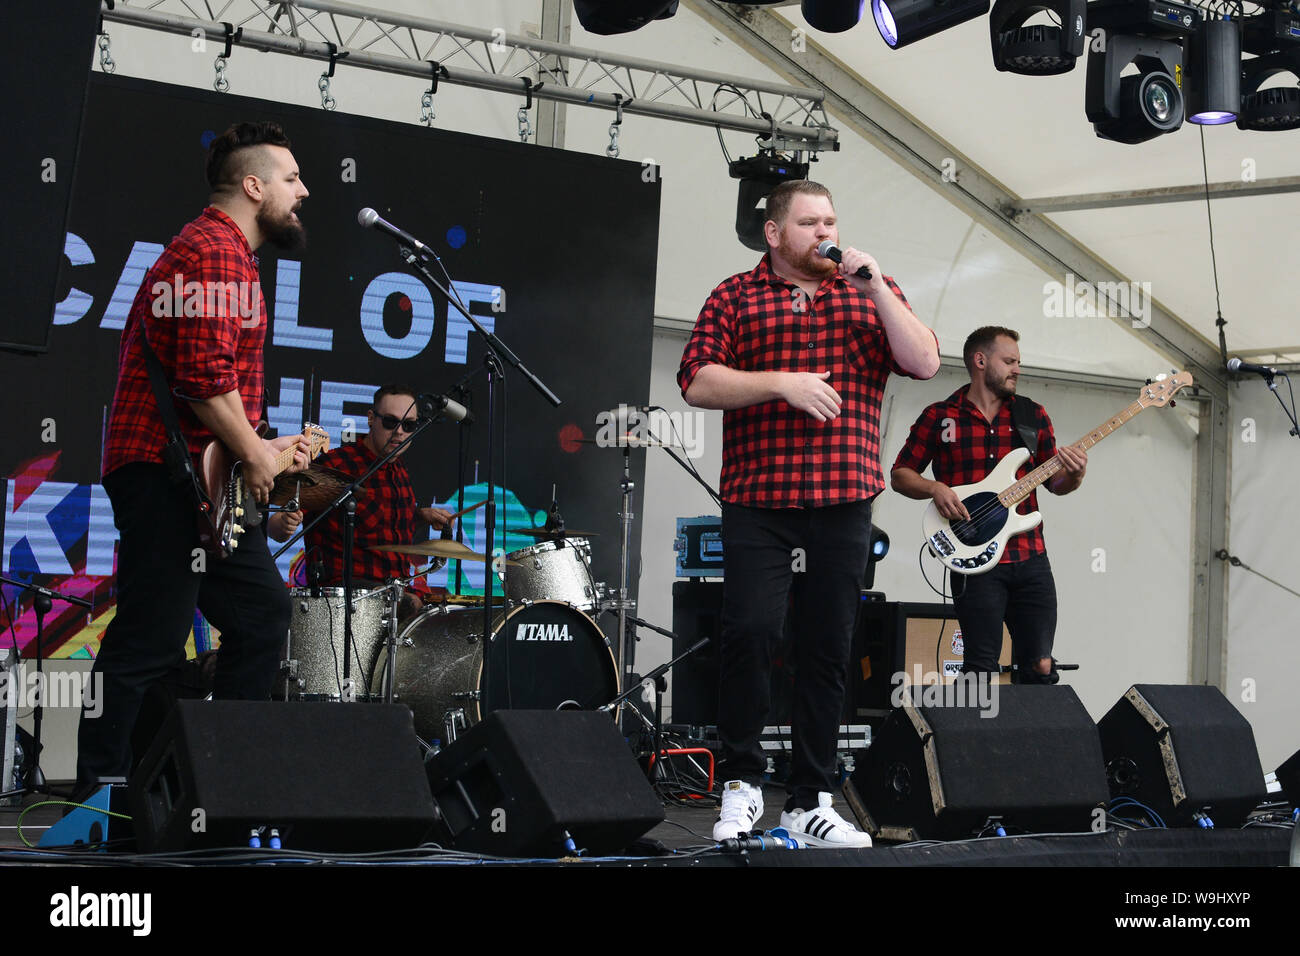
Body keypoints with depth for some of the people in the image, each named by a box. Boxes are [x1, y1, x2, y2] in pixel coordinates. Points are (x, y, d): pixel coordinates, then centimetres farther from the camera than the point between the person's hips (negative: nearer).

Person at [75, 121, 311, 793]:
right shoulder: (217, 251, -12)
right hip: (169, 473, -11)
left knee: (262, 612, 12)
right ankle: (97, 794, -9)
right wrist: (253, 454, -14)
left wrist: (261, 447, 19)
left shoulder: (224, 250, 24)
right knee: (149, 641, -11)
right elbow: (206, 375, -23)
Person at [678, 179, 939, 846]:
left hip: (845, 498, 2)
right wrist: (781, 382, -12)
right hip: (757, 498, -2)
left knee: (828, 647, 3)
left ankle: (810, 800, 11)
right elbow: (696, 383, -1)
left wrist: (875, 288, -6)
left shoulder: (871, 291, 15)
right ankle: (741, 781, 1)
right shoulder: (736, 297, 8)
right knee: (749, 630, -16)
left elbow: (924, 363, 3)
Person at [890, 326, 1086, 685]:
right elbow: (900, 474, 7)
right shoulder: (939, 417, 4)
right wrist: (934, 488, -12)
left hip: (1031, 557, 4)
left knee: (1040, 667, 2)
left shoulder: (1033, 415, 14)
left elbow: (1055, 482, 14)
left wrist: (1074, 474, -8)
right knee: (981, 670, -8)